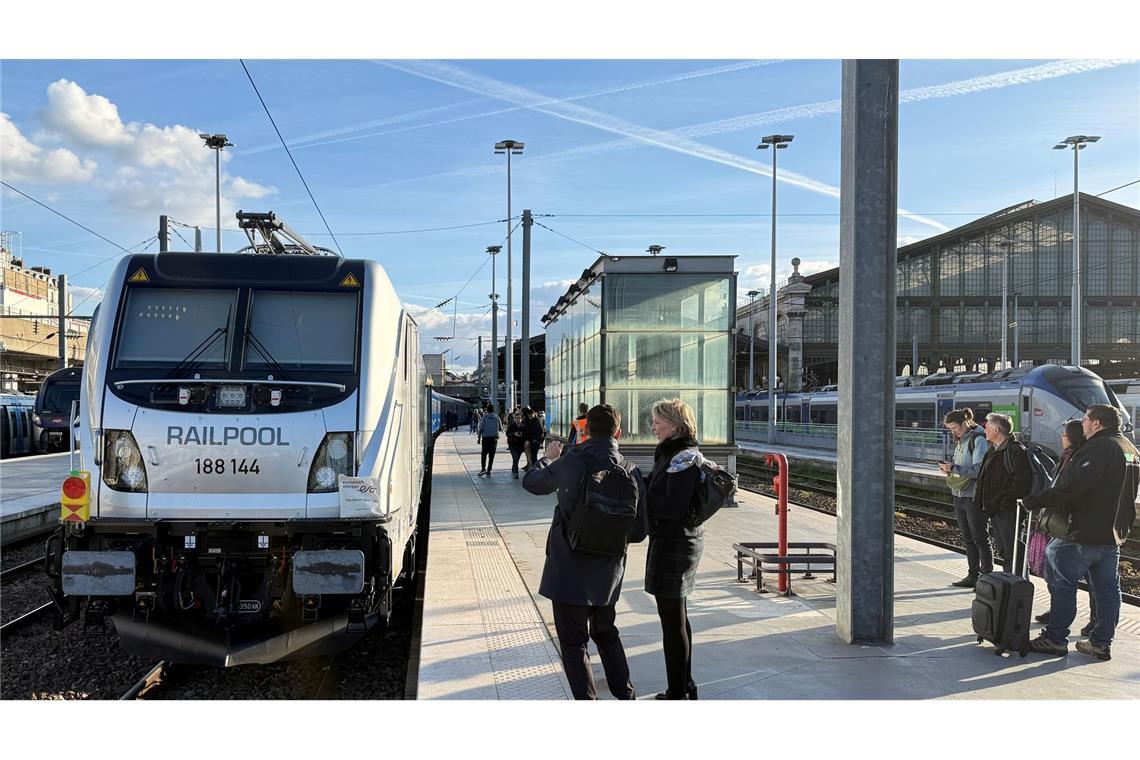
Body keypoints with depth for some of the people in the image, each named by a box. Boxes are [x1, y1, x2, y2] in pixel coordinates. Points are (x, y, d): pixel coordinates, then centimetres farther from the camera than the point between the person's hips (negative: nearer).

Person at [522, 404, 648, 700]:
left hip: (570, 571, -5)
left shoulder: (572, 463, -16)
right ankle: (626, 696, 29)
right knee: (606, 634, 24)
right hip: (609, 574, 5)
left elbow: (531, 482, 1)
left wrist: (547, 457, 19)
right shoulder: (631, 471, -4)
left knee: (573, 642, 6)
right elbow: (640, 530, 0)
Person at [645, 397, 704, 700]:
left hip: (673, 544, -10)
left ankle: (678, 693, 10)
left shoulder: (683, 459, -19)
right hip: (680, 540, 10)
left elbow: (673, 508, -26)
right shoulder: (669, 454, 11)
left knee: (672, 620, 0)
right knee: (677, 616, 19)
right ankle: (685, 687, 32)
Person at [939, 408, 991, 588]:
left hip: (974, 496, -9)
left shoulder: (979, 440, -14)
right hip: (959, 495, 9)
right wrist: (949, 469, 2)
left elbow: (979, 469, -21)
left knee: (980, 538, -1)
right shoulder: (961, 440, 13)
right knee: (967, 538, 13)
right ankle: (973, 576, 20)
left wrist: (954, 468, -23)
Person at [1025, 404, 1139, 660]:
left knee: (1062, 582, -2)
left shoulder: (1098, 448, -17)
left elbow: (1072, 486, -25)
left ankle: (1055, 639, 0)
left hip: (1084, 532, -9)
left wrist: (1036, 501, -20)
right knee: (1107, 588, 12)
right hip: (1114, 533, 10)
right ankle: (1102, 643, 17)